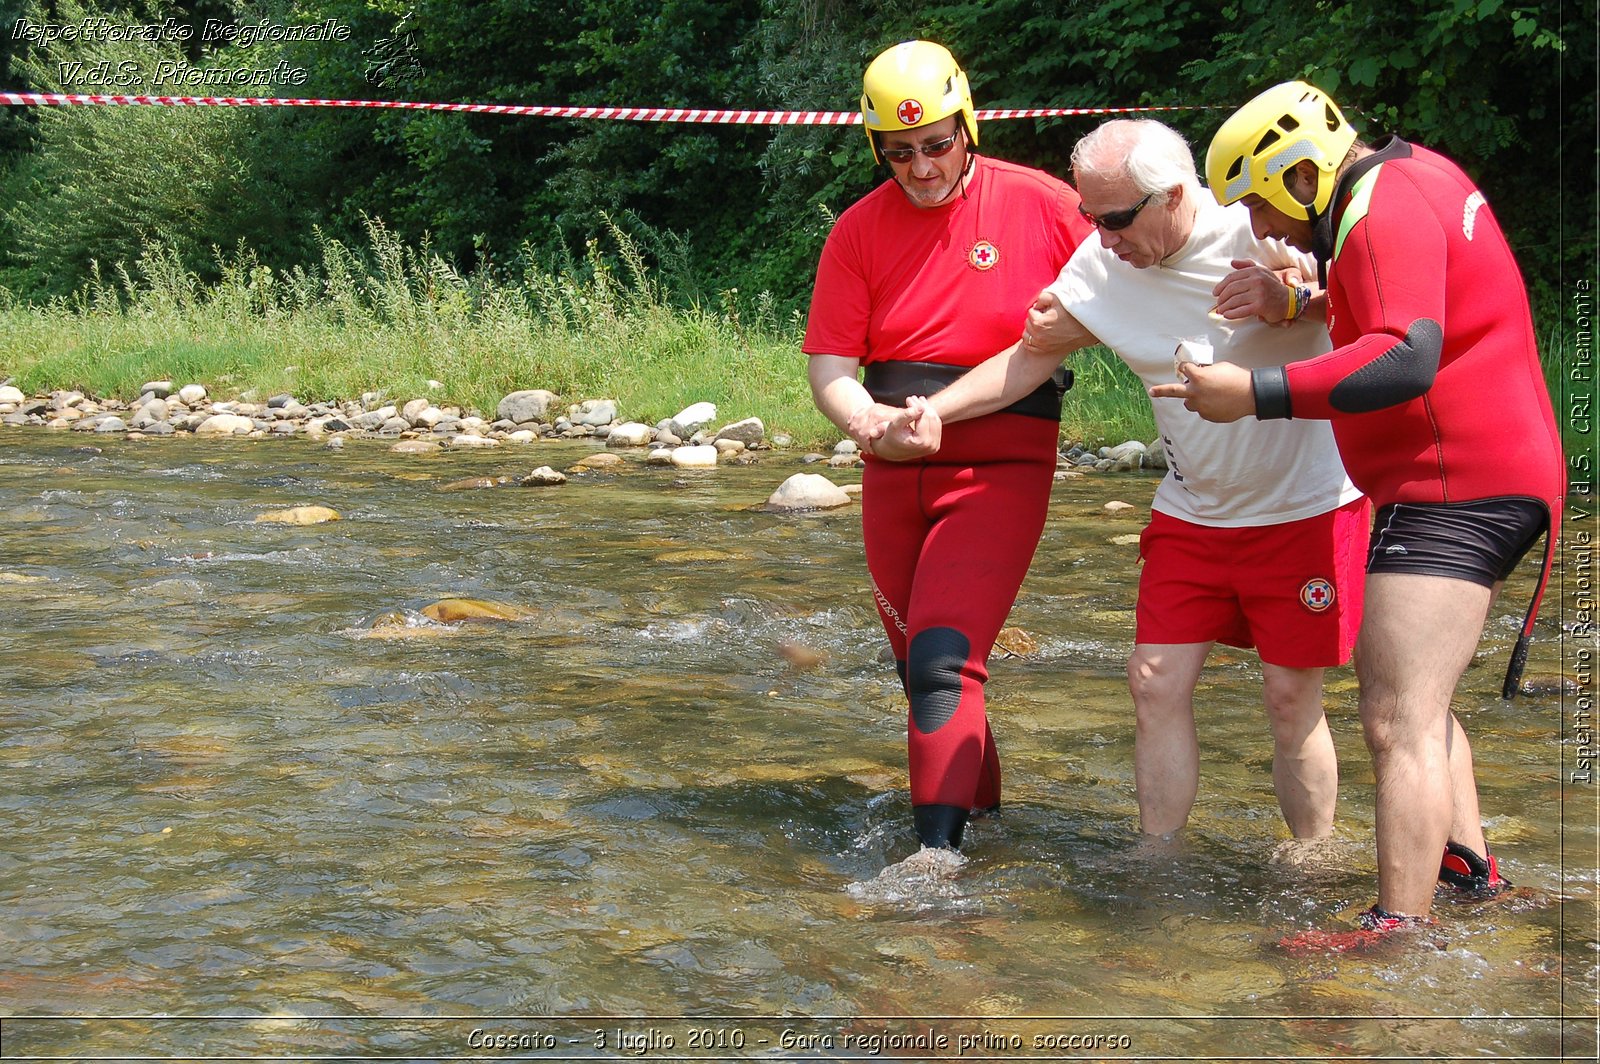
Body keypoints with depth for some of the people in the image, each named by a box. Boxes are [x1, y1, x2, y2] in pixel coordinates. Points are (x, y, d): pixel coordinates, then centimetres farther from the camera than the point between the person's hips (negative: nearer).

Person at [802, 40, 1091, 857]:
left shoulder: (1043, 206, -5)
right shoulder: (860, 229, 2)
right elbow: (829, 365, -3)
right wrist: (867, 420, -24)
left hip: (1002, 468, -4)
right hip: (895, 474, 5)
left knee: (944, 658, -18)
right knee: (917, 664, 14)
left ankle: (940, 843, -18)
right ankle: (980, 798, 35)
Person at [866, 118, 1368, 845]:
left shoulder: (1260, 228, -18)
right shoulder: (1103, 265, -4)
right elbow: (1031, 356, 4)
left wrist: (1289, 301, -33)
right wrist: (933, 410, -9)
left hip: (1306, 504, -5)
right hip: (1191, 511, 5)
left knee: (1291, 696, -3)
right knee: (1156, 681, -1)